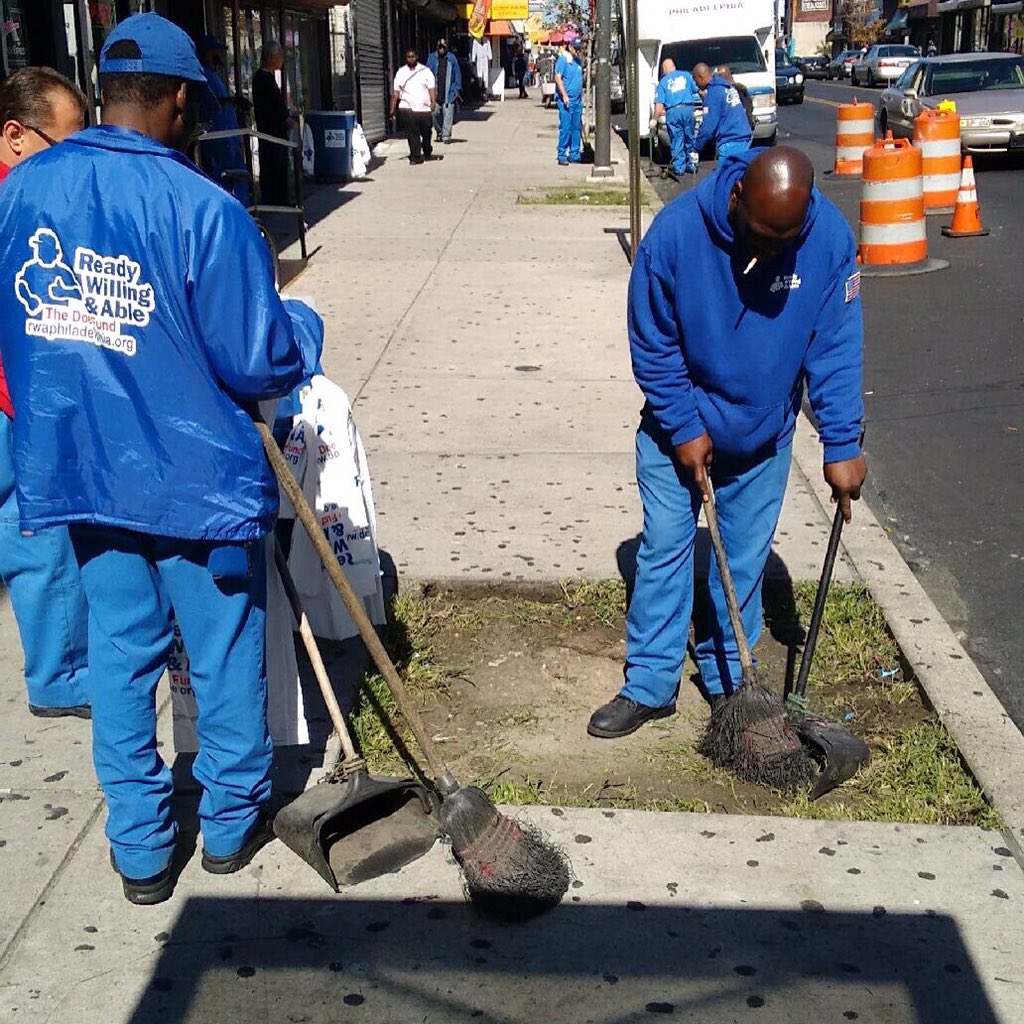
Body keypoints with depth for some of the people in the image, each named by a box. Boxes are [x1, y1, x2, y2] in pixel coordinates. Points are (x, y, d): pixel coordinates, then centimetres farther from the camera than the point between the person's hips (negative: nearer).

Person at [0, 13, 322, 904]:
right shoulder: (203, 208, -19)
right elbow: (260, 362, -15)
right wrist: (303, 325, 5)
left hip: (79, 467, 5)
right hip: (195, 473, -4)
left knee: (119, 653, 16)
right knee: (225, 654, 15)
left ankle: (140, 849, 26)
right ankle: (231, 824, 32)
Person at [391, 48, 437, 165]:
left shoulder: (426, 71, 7)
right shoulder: (401, 72, 11)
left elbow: (432, 88, 0)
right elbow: (396, 92, 9)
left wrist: (433, 103, -14)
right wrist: (393, 108, 3)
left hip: (424, 108, 0)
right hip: (407, 108, 0)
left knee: (426, 133, 10)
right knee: (412, 134, -9)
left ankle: (427, 153, 31)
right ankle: (416, 156, -6)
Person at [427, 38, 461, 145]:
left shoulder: (452, 58, 1)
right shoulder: (432, 58, 3)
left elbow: (457, 74, 6)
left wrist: (457, 89, 1)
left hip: (448, 93, -1)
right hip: (435, 92, 1)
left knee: (448, 115, -4)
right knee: (435, 113, 4)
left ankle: (446, 136, 3)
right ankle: (439, 131, 28)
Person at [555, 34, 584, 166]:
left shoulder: (577, 60, 15)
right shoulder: (563, 60, -8)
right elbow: (558, 78, -15)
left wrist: (581, 95, 21)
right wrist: (564, 95, -21)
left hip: (577, 100, 8)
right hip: (566, 100, -8)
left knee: (577, 128, 9)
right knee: (565, 128, -8)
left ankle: (574, 154, 15)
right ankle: (562, 156, -3)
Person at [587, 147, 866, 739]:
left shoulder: (831, 239, -21)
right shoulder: (677, 231, -26)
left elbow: (836, 348, -13)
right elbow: (652, 344, -16)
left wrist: (843, 445, -14)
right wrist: (684, 428, -15)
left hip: (764, 434, 2)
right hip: (678, 425, -1)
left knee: (746, 559, 10)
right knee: (664, 548, 1)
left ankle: (728, 680, 27)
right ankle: (650, 686, 12)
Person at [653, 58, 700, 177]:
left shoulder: (663, 81, 8)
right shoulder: (686, 75, 12)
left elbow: (659, 104, 1)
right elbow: (698, 90, 12)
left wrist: (655, 119, 6)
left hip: (673, 112, -1)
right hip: (688, 109, 1)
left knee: (676, 141, 4)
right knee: (690, 139, 13)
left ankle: (679, 168, 4)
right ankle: (691, 165, 18)